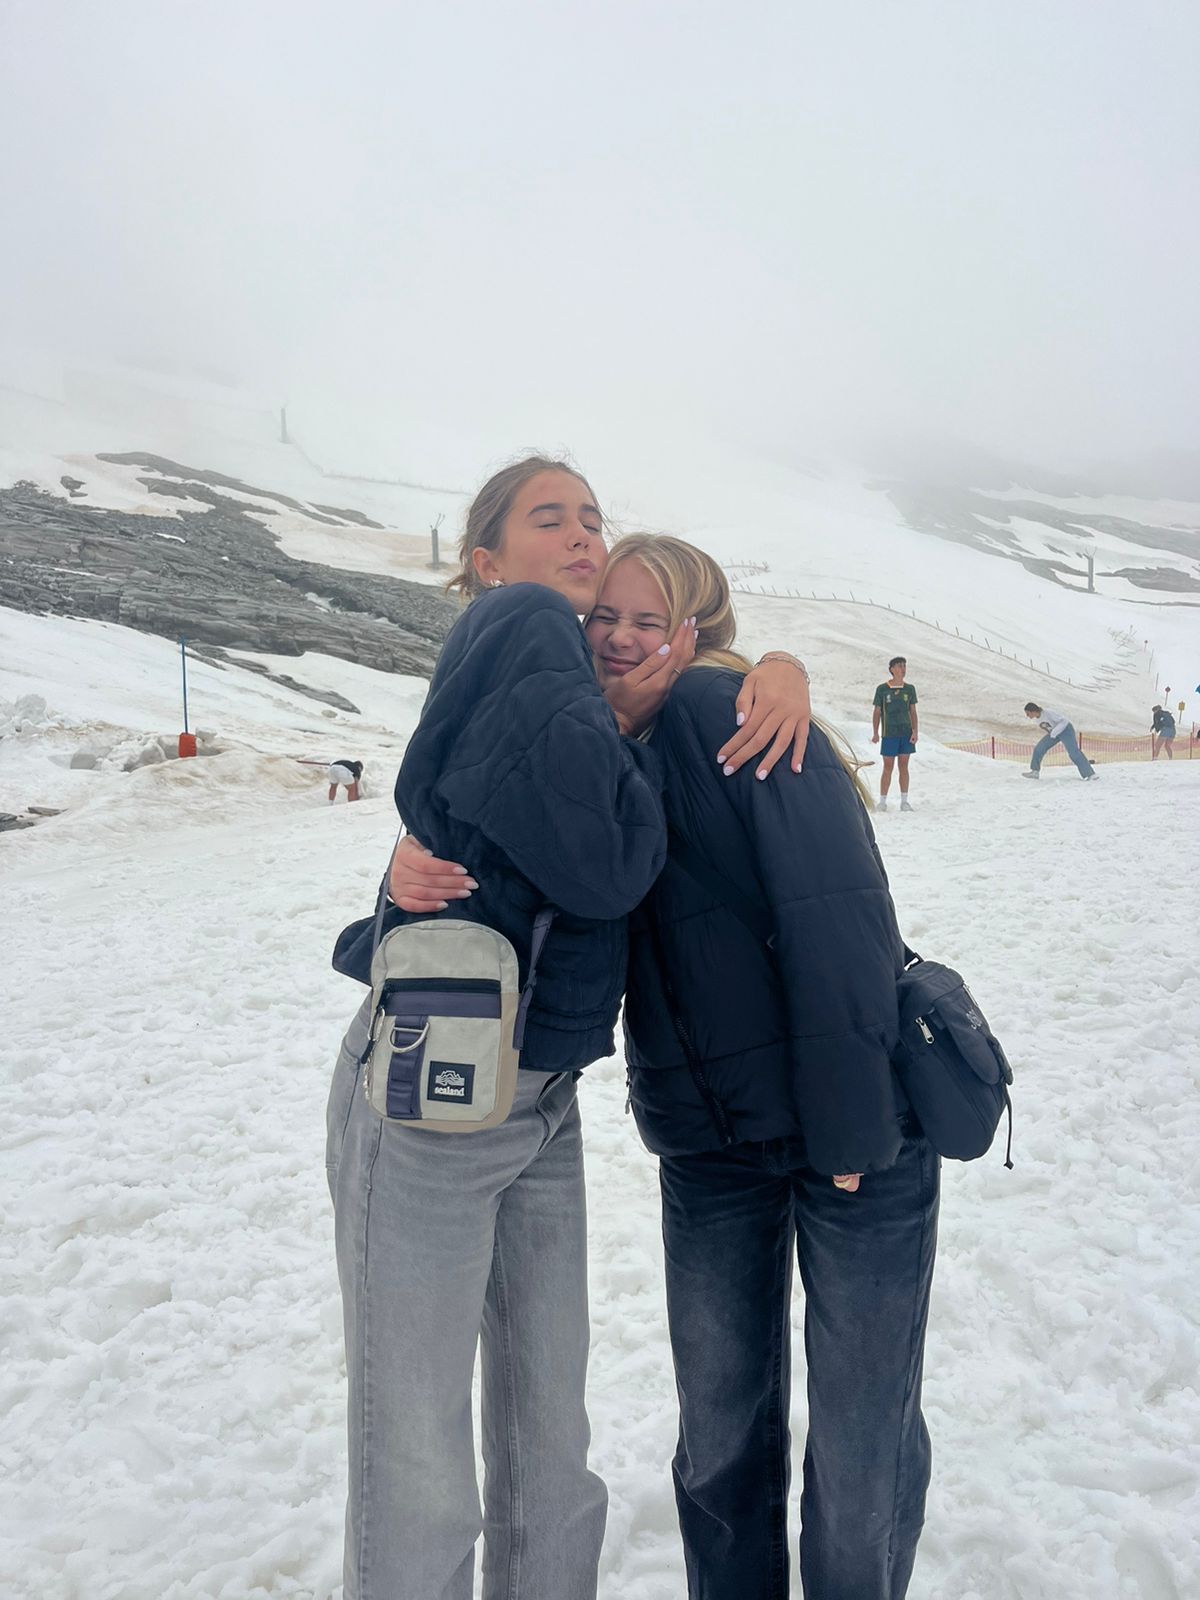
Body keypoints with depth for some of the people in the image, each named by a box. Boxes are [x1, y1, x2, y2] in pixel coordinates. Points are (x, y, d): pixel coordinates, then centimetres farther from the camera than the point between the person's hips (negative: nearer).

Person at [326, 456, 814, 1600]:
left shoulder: (585, 656, 13)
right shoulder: (517, 627, -11)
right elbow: (605, 863, -20)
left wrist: (779, 666, 1)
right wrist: (625, 725, -5)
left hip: (541, 1101, 8)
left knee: (548, 1449, 17)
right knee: (415, 1483, 5)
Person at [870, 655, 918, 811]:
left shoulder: (909, 689, 7)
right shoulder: (882, 689, -1)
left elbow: (913, 712, 10)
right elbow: (876, 712, 3)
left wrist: (915, 731, 0)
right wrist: (875, 733, -4)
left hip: (906, 733, 3)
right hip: (889, 734, -2)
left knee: (903, 767, 6)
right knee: (888, 767, -1)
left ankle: (904, 801, 12)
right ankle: (882, 801, 6)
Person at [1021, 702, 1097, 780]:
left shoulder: (1048, 714, -29)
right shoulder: (1036, 719, -5)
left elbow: (1064, 721, -29)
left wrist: (1053, 733, -33)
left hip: (1065, 730, -8)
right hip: (1053, 734, 8)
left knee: (1074, 752, -19)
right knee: (1038, 749, -2)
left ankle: (1090, 774, -16)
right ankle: (1035, 771, 9)